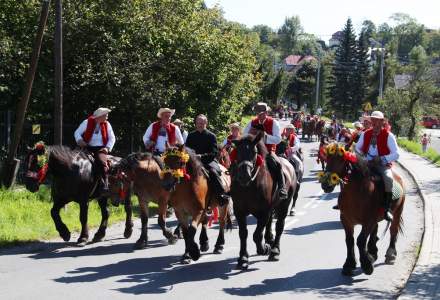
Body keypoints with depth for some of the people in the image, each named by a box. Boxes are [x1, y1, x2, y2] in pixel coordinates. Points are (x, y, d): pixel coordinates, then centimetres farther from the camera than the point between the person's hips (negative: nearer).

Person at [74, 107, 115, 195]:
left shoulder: (107, 124, 6)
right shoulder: (87, 122, 0)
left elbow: (112, 138, 11)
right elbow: (77, 133, 4)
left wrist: (108, 148, -5)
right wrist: (80, 141, -16)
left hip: (101, 148, -1)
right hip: (88, 148, 1)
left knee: (102, 162, -29)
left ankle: (104, 187, -32)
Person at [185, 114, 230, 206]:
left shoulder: (211, 136, 2)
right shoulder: (191, 135, 15)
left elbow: (214, 152, -8)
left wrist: (202, 156, -23)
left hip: (209, 160, -4)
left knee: (213, 171, -33)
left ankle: (222, 195, -32)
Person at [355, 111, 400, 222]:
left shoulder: (388, 136, -4)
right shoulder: (365, 134, 9)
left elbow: (396, 154, -8)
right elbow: (357, 148, 20)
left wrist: (381, 159, -19)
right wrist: (361, 157, -3)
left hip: (383, 165, -5)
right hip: (366, 163, 5)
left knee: (388, 178, -35)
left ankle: (387, 209, -29)